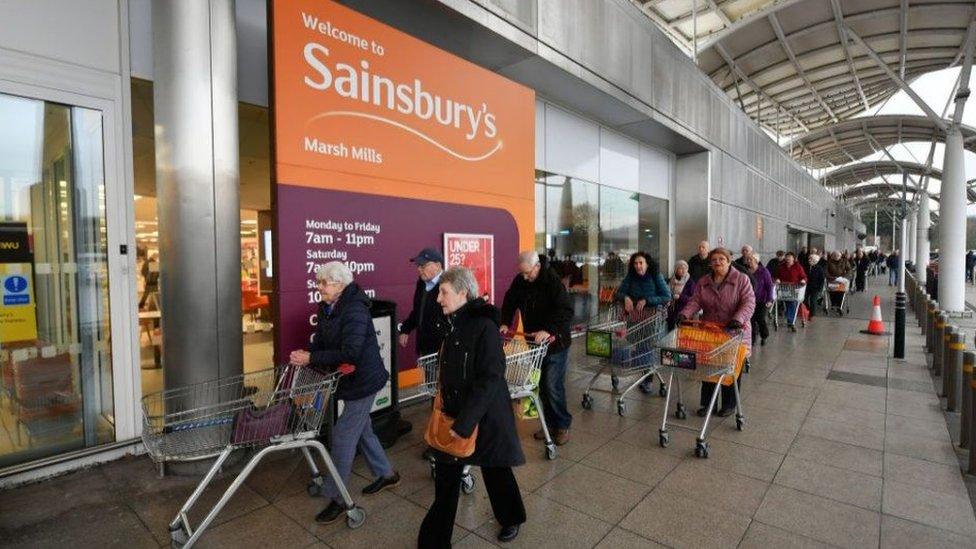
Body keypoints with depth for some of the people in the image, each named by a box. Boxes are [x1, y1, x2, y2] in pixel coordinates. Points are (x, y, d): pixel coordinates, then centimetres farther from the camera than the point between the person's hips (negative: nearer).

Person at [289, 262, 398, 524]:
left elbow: (349, 354, -31)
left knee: (343, 436, -1)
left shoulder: (355, 311, -25)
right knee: (362, 430, 21)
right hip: (350, 381, 9)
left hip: (363, 381, -9)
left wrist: (311, 358, -30)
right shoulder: (326, 308, 2)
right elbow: (321, 341, 5)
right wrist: (305, 355, -13)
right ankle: (386, 474, 40)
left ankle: (336, 498, 16)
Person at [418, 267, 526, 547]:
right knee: (445, 478, 13)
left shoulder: (484, 326, -22)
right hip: (454, 413, 7)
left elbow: (489, 380, -24)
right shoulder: (456, 325, 3)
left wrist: (465, 422, -25)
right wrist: (444, 384, 6)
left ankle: (511, 518, 44)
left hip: (485, 416, -7)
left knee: (495, 471, 16)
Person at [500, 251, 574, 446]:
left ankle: (562, 425, 16)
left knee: (553, 387, -3)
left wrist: (549, 330, -39)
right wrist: (505, 323, -3)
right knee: (542, 386, 12)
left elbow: (566, 311, -28)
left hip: (555, 343, -6)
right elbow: (509, 302, 11)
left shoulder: (553, 282, -20)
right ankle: (550, 423, 27)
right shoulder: (519, 281, -2)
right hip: (534, 342, 6)